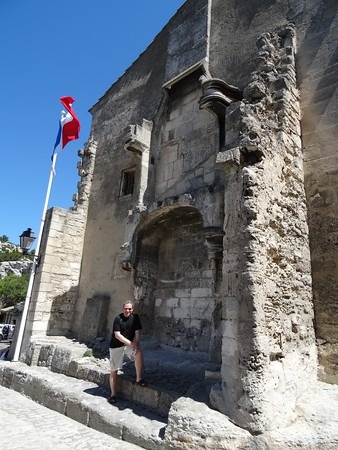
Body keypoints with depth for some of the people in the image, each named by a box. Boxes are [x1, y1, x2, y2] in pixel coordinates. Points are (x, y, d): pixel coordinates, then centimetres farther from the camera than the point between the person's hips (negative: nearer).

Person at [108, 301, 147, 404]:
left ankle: (139, 379, -14)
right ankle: (113, 394, 18)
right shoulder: (118, 318, -13)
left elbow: (138, 332, -4)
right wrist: (130, 343, -24)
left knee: (139, 353, -27)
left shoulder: (135, 317, -3)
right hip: (116, 346, -2)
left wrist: (136, 344, -21)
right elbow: (117, 335, -18)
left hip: (130, 345, 2)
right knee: (113, 370, 1)